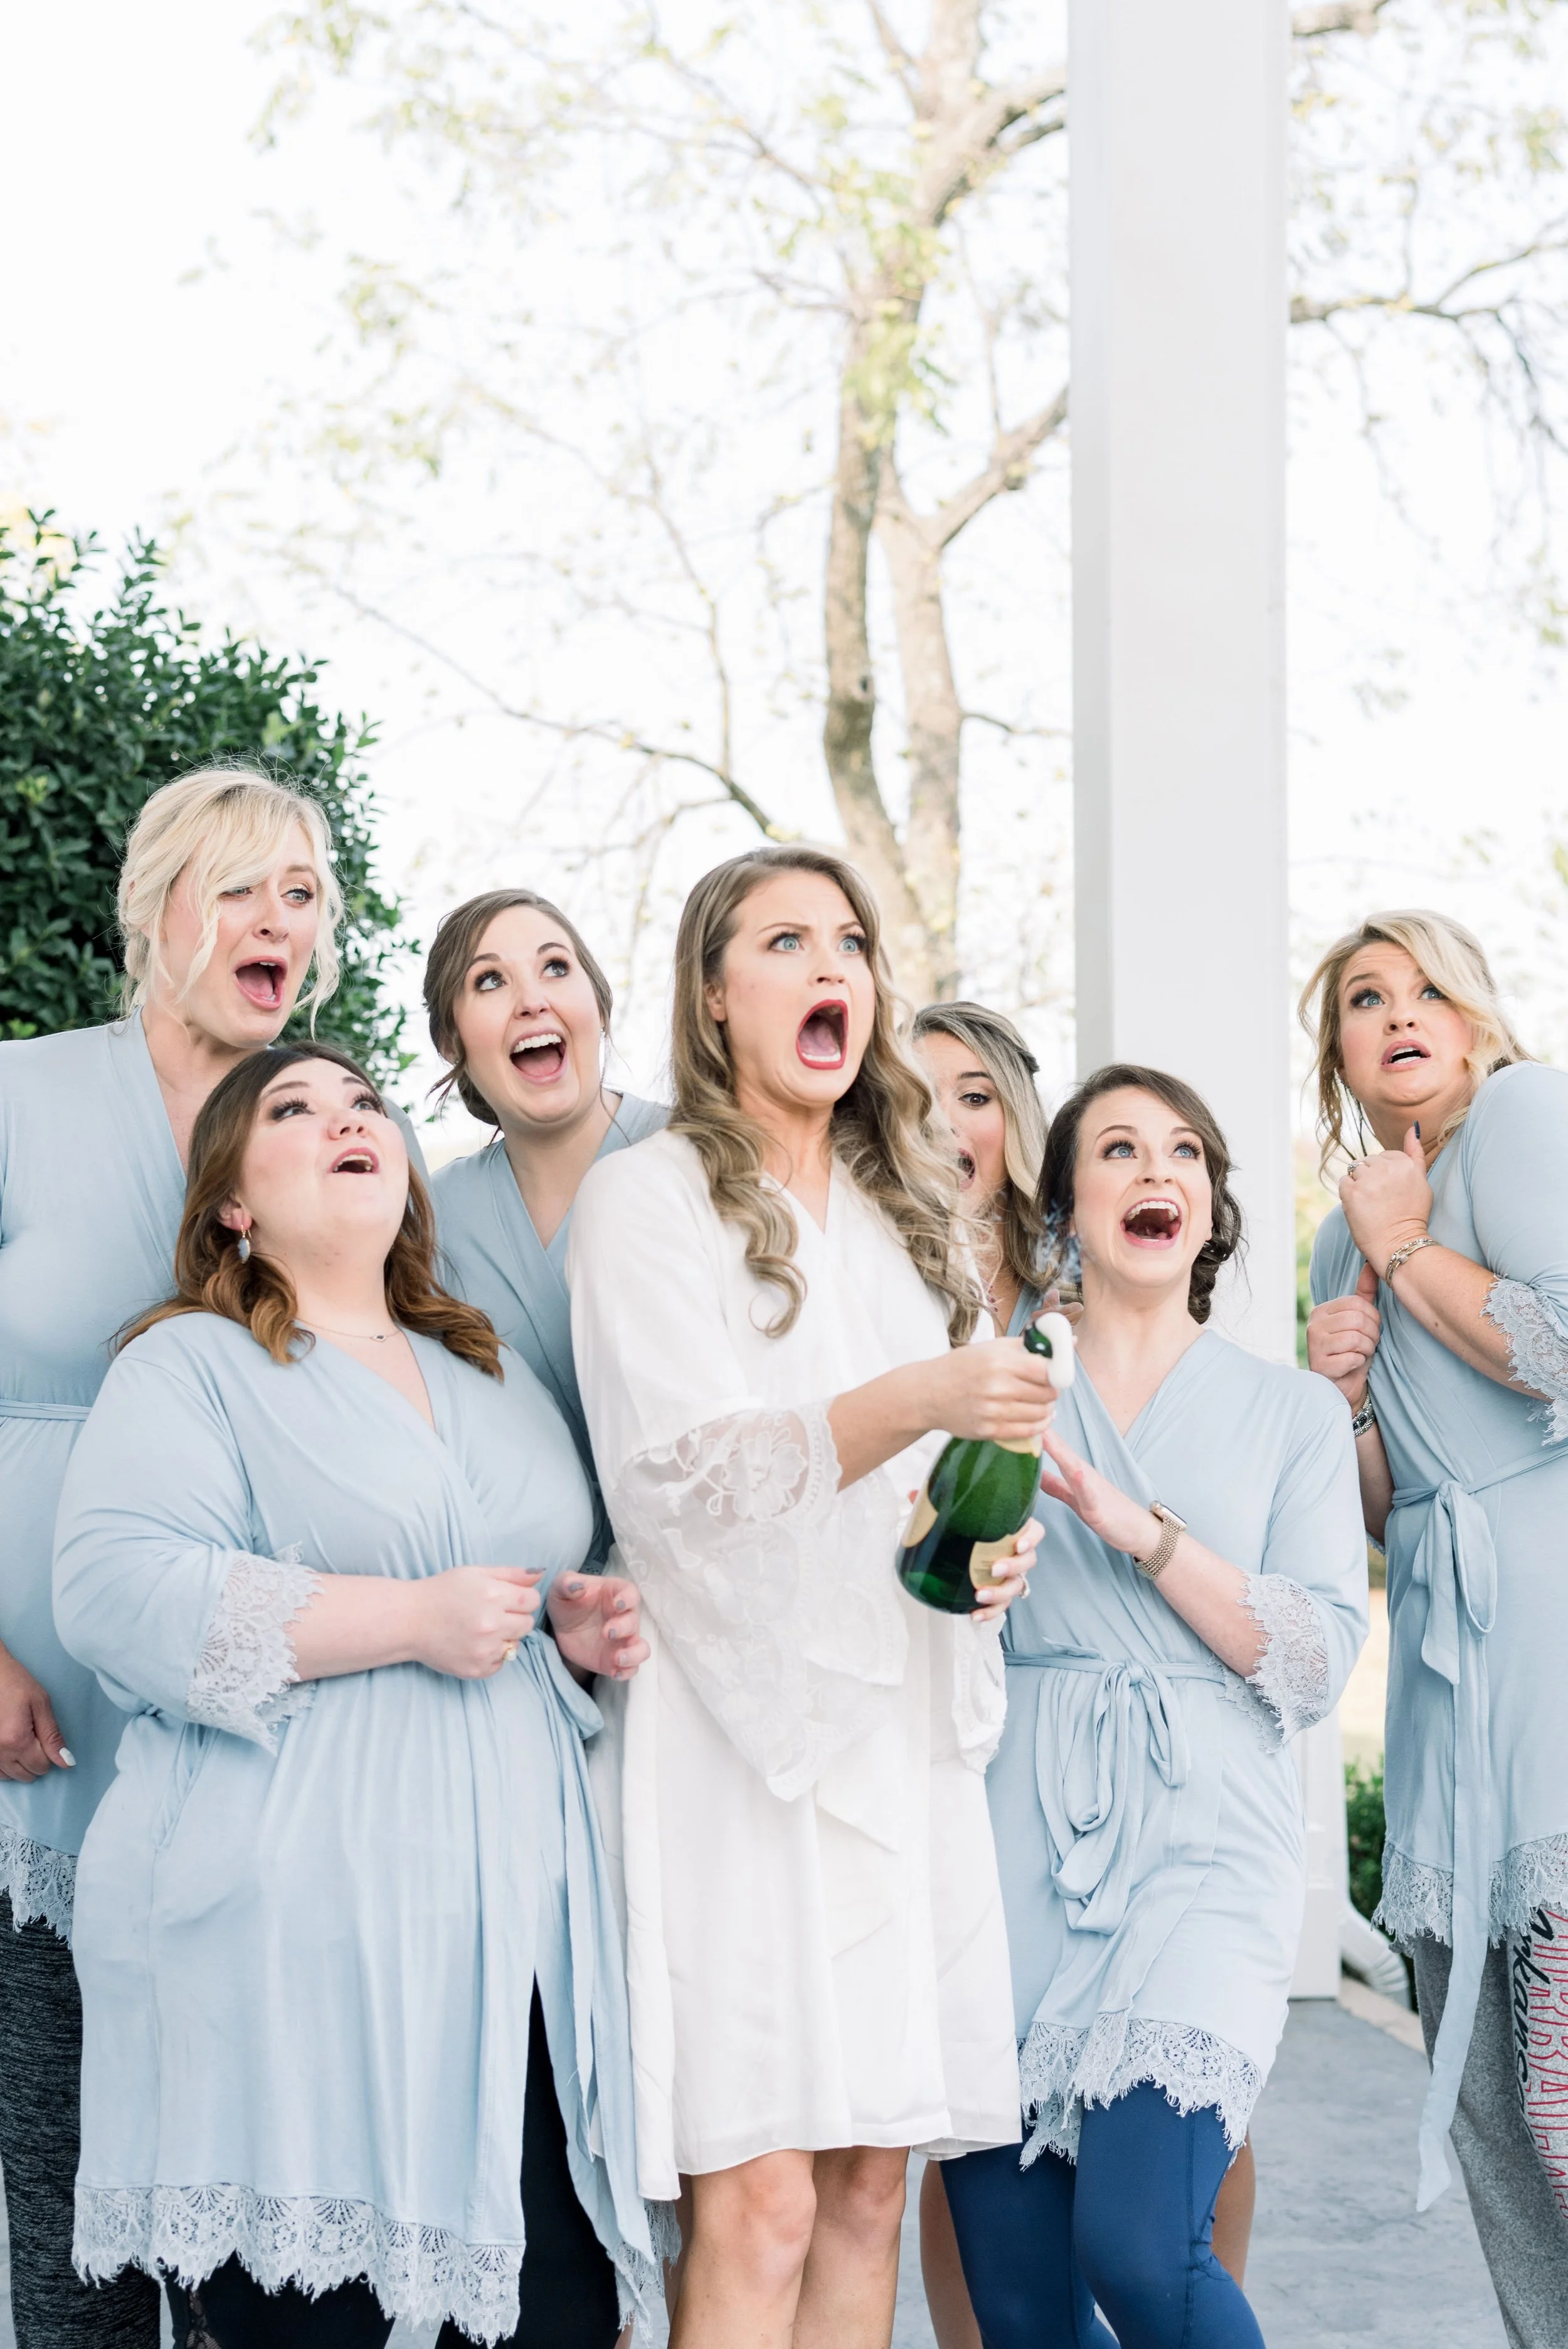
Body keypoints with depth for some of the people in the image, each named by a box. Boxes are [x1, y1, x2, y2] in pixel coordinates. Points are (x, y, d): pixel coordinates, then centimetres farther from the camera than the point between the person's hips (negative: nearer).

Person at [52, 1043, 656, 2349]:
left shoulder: (495, 1374, 22)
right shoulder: (192, 1366, 1)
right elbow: (117, 1592, -14)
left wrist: (582, 1621, 10)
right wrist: (414, 1620, -16)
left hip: (511, 1920, 6)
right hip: (285, 1941, -5)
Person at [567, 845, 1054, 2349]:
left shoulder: (900, 1212, 19)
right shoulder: (647, 1197, -1)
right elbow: (679, 1468, -12)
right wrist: (911, 1403, -25)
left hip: (904, 1721, 6)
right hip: (736, 1724, -6)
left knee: (868, 2184, 5)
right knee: (760, 2202, -11)